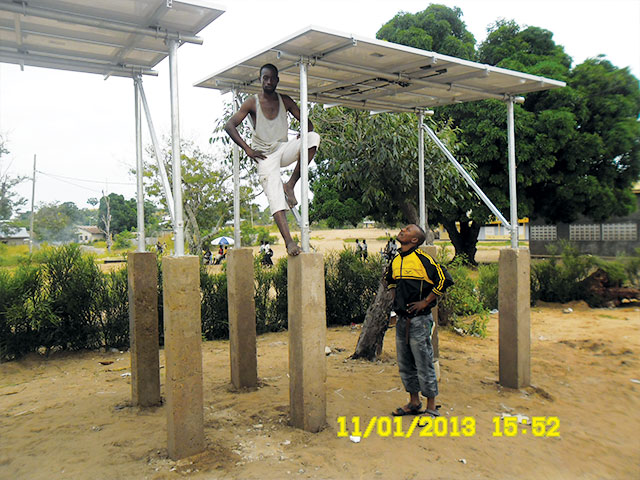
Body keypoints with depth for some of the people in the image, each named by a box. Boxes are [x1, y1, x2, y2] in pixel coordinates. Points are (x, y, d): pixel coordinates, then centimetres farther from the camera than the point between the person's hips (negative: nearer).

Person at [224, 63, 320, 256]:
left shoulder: (285, 101, 7)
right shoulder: (252, 102, -2)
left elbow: (306, 122, 10)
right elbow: (230, 125, -6)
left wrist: (303, 138, -12)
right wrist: (248, 149, -13)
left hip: (284, 149, 3)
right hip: (265, 155, -3)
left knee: (314, 137, -25)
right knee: (275, 197, -20)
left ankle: (291, 184, -19)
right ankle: (289, 241, -24)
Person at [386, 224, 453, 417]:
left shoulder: (422, 259, -13)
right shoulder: (395, 261, 9)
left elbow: (444, 280, -16)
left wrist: (425, 302, -12)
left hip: (419, 320, -7)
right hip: (401, 320, 8)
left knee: (424, 365, 0)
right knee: (405, 365, 15)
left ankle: (431, 408, 13)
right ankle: (414, 403, 30)